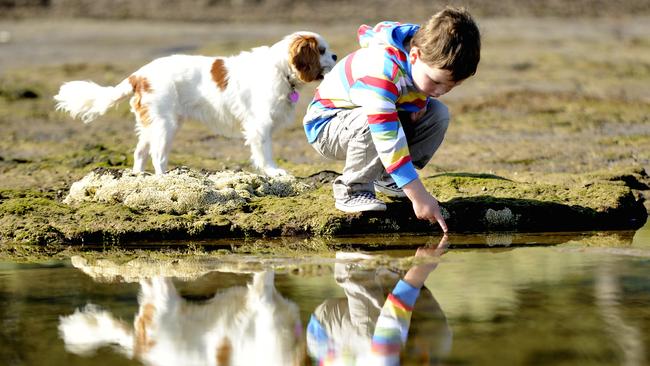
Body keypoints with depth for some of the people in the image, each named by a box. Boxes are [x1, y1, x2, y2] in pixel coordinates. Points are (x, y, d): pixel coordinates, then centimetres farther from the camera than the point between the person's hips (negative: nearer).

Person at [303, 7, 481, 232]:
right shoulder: (381, 72, -40)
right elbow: (389, 141, -44)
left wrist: (417, 102, -11)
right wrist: (419, 196, -44)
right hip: (326, 125, -8)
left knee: (438, 114, -11)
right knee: (375, 124, -39)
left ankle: (386, 178, 3)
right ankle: (352, 190, -17)